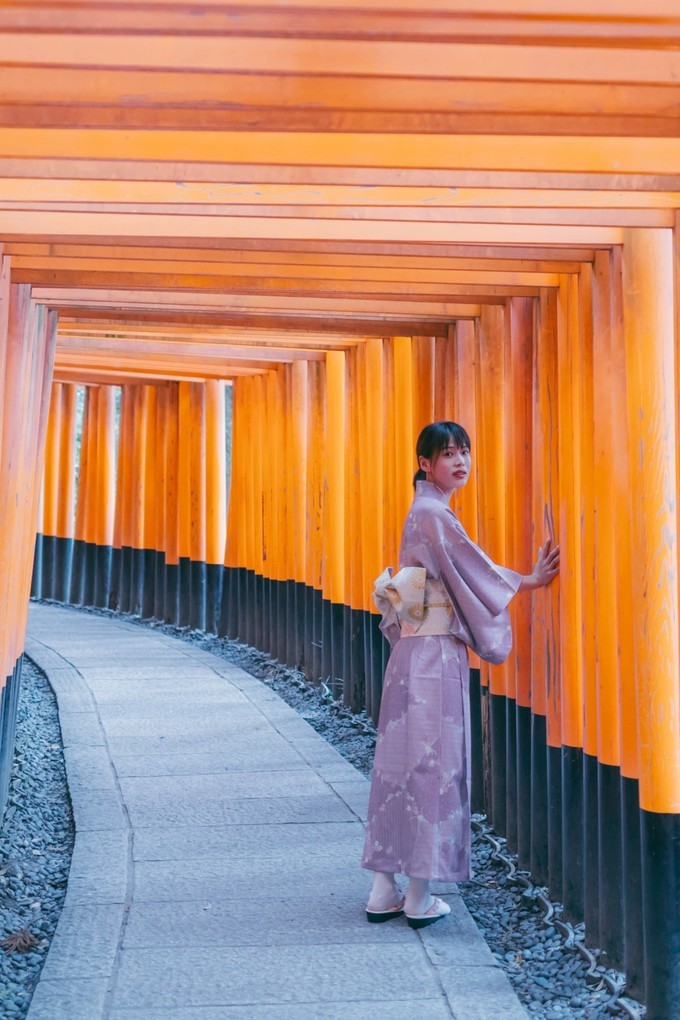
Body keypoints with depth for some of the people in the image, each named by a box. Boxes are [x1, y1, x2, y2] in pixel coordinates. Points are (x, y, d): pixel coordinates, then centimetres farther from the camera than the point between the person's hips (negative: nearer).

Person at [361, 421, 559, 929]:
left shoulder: (425, 512, 17)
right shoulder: (433, 514, -12)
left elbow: (461, 575, 19)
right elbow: (475, 570, -6)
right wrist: (532, 580, 7)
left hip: (417, 653, 9)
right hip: (435, 657, -9)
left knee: (400, 763, 9)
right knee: (431, 765, -3)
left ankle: (384, 890, 14)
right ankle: (420, 897, 4)